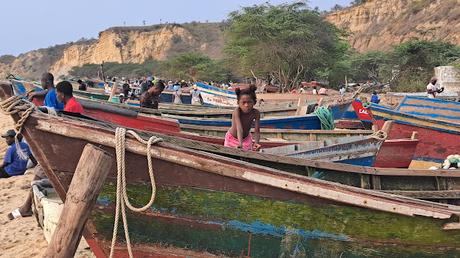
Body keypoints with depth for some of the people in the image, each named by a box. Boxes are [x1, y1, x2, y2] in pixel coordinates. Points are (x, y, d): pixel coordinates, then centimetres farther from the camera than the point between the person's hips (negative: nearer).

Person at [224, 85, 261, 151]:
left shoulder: (256, 113, -25)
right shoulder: (237, 111, -34)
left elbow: (257, 131, -28)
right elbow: (239, 129, -45)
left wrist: (256, 143, -47)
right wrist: (240, 144, -58)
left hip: (246, 138, 2)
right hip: (232, 138, -2)